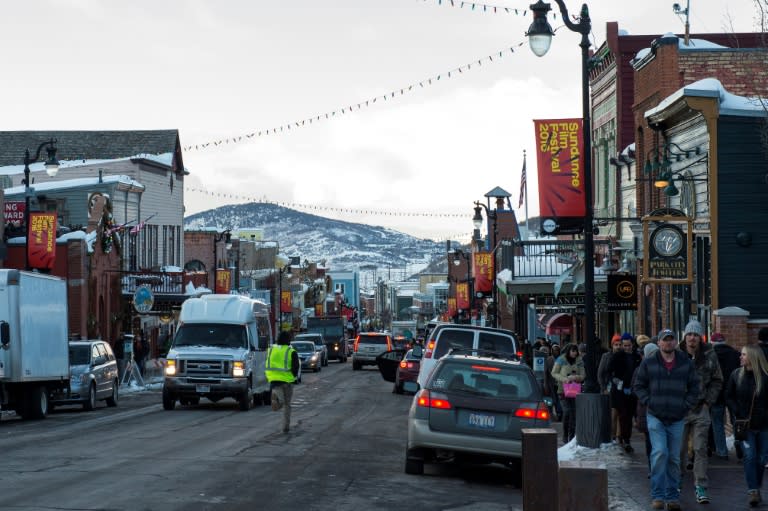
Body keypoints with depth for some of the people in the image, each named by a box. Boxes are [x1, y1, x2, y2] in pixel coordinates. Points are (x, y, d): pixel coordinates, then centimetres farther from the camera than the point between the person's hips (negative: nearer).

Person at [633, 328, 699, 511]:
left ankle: (672, 496, 16)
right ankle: (657, 495, -10)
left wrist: (686, 405, 1)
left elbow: (694, 387, 12)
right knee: (660, 452, -16)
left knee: (674, 458, 7)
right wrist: (648, 402, -4)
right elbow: (639, 385, 8)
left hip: (677, 419, 2)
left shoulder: (686, 364, 5)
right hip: (656, 417, -2)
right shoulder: (648, 363, 1)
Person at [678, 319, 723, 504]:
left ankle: (701, 487, -2)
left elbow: (717, 381, 11)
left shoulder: (709, 356, 2)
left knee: (700, 449, -3)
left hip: (700, 408, 0)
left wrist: (708, 401, 1)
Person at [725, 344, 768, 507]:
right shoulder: (736, 375, 1)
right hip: (745, 425, 1)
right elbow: (729, 397, 8)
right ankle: (752, 490, -8)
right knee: (749, 456, -9)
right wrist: (737, 413, -4)